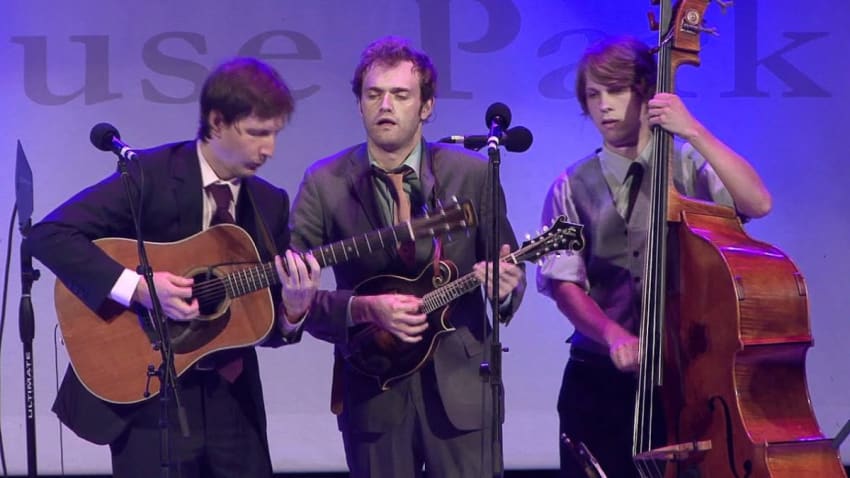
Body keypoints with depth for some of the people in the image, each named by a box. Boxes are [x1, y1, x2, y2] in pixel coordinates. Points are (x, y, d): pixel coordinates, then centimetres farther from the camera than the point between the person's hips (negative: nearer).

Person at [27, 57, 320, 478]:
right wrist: (137, 287, -23)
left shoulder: (270, 204, 7)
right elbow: (49, 234, -16)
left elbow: (268, 326, 10)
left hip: (231, 399, 5)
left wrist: (292, 309, -13)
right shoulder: (151, 175, -9)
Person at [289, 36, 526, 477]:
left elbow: (509, 270, 7)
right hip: (372, 387, 0)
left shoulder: (472, 174, 1)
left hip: (460, 385, 0)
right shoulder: (325, 184, -2)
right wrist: (365, 309, -19)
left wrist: (505, 286, -16)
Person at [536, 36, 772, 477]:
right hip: (600, 378, 1)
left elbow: (757, 204, -16)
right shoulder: (573, 188, 5)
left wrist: (694, 132, -21)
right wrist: (612, 334, -22)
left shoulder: (688, 166, 2)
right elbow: (564, 283, -4)